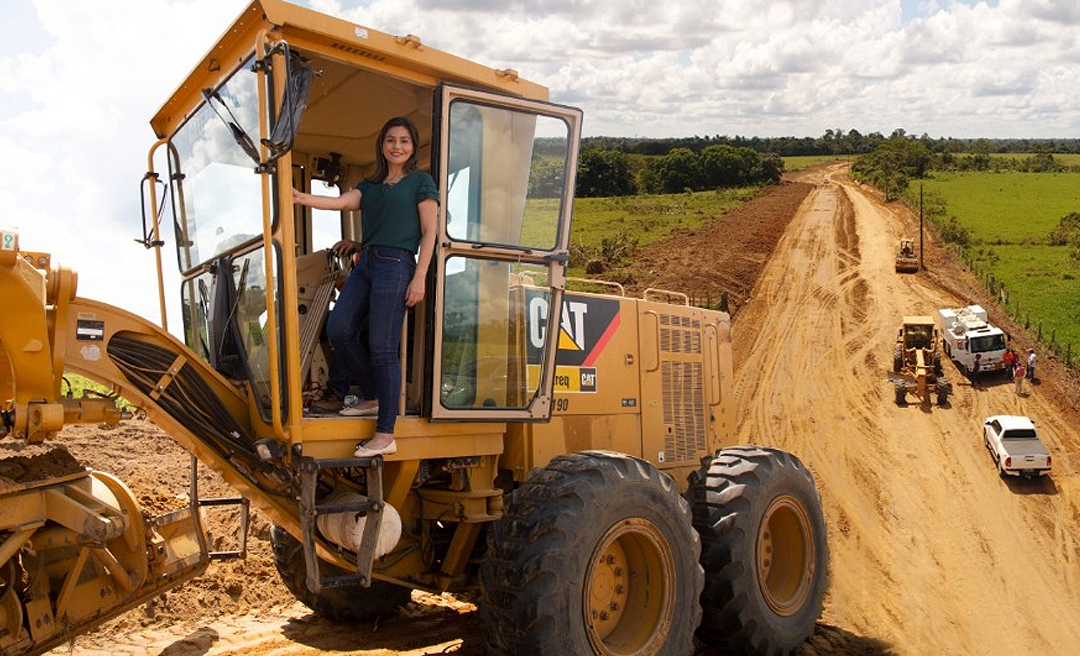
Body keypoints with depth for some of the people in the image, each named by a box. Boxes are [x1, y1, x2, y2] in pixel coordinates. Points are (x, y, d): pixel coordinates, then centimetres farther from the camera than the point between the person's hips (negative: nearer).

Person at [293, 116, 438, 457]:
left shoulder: (421, 182, 5)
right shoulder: (370, 186, 21)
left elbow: (428, 232, -2)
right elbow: (342, 202, 5)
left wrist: (419, 278, -11)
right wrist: (304, 199, -13)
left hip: (396, 266, -7)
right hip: (365, 264, 7)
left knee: (382, 348, -10)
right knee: (338, 330, -1)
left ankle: (385, 435, -5)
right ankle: (373, 398, 20)